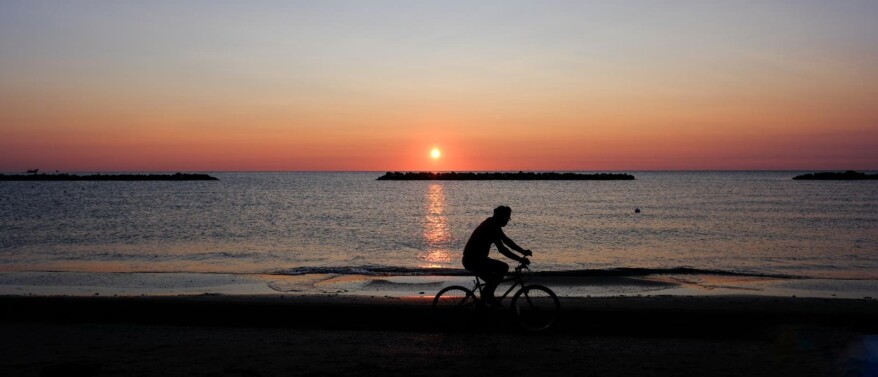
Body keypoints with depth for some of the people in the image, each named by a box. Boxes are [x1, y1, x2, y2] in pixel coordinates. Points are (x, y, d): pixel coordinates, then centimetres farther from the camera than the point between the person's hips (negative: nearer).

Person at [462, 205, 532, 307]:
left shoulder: (493, 224, 8)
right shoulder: (491, 227, -22)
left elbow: (506, 240, 14)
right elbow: (501, 249, -28)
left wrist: (523, 251, 8)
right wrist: (520, 259, -26)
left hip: (476, 258, 10)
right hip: (473, 260, -10)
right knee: (503, 268, -18)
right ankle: (487, 293, -4)